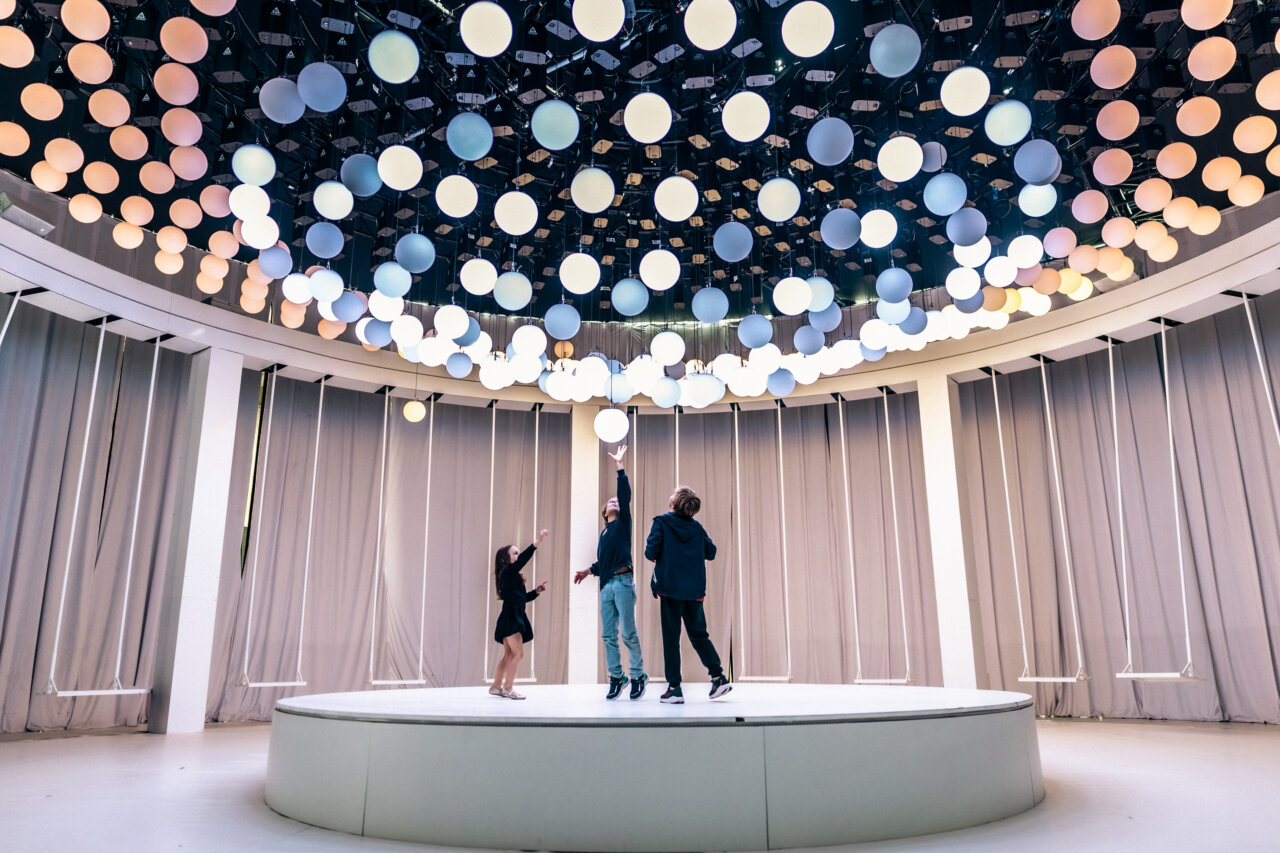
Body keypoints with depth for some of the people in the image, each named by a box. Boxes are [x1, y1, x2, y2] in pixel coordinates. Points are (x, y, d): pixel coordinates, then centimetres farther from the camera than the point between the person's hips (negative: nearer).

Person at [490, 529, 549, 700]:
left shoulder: (513, 576, 19)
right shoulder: (508, 571, -9)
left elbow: (522, 598, 25)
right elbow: (523, 559, -27)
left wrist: (537, 591, 14)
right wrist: (536, 543, -33)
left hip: (515, 618, 10)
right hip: (510, 617, -10)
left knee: (509, 654, 13)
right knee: (518, 652, -10)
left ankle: (496, 687, 20)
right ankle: (507, 688, -5)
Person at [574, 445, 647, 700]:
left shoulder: (623, 522, 7)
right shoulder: (604, 533, 22)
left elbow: (625, 495, -5)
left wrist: (620, 466, -6)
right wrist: (589, 570, 12)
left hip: (623, 582, -6)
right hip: (606, 585, 6)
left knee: (628, 633, -7)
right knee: (608, 634, 4)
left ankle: (638, 676, 4)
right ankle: (616, 677, 11)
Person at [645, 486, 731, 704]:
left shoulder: (662, 522, -5)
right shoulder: (697, 528, 8)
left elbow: (651, 552, -11)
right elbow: (711, 552, 13)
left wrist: (651, 553, 11)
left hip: (671, 588, -4)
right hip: (695, 589, 4)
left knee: (671, 637, 1)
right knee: (699, 635, 16)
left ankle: (674, 688, 1)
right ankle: (719, 677, 10)